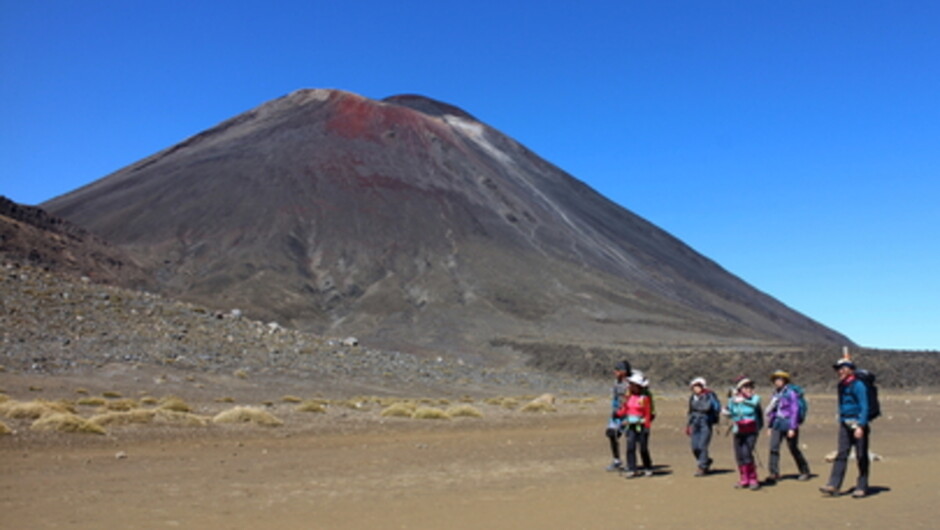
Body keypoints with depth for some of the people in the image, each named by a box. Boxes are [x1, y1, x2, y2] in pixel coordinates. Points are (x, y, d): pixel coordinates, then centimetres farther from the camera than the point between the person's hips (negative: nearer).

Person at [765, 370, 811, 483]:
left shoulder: (791, 393, -11)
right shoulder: (775, 394, 9)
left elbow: (795, 411, -13)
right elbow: (772, 411, 15)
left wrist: (792, 428, -16)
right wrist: (769, 426, 15)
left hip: (788, 425, -6)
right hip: (777, 424, 6)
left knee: (793, 449, 7)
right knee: (774, 448, -7)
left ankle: (805, 472, 27)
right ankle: (773, 474, -6)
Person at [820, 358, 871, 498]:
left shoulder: (858, 385, -13)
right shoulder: (842, 386, 12)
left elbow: (864, 407, -16)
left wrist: (861, 426, -22)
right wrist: (841, 422, 21)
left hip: (858, 425, -7)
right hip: (845, 425, 7)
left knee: (861, 457, 2)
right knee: (841, 455, 1)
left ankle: (862, 487, 11)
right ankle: (833, 485, -3)